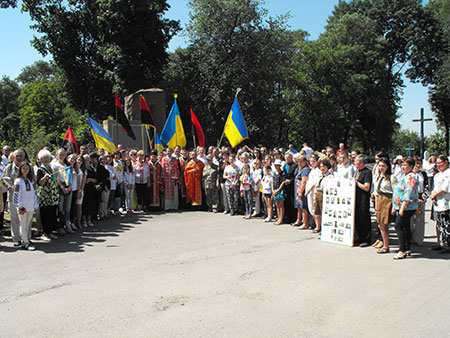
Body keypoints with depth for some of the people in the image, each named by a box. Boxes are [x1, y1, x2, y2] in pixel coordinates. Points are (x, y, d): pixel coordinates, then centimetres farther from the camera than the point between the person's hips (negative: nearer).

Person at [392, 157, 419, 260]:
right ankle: (408, 249, 19)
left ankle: (402, 251, -9)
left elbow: (408, 194, -21)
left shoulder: (411, 177, -14)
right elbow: (398, 192, 21)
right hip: (401, 207, 10)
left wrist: (402, 208, -23)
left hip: (407, 207, -10)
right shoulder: (404, 176, 17)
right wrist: (395, 207, 20)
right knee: (406, 227, 12)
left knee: (398, 226, -12)